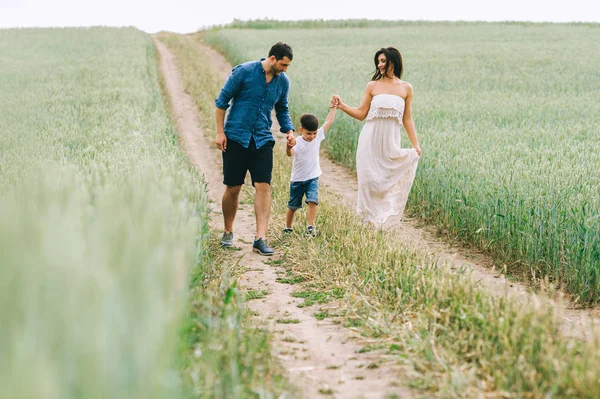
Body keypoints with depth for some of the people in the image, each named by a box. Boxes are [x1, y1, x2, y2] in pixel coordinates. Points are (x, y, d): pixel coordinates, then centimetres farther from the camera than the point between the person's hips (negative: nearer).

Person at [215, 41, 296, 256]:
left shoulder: (283, 81, 5)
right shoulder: (244, 71, -10)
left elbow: (282, 109, 20)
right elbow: (222, 100, -5)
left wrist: (289, 130, 2)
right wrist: (220, 132, -8)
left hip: (262, 141, 3)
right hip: (236, 138, -3)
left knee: (263, 186, -8)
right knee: (233, 188, 3)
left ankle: (260, 238, -7)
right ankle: (228, 232, 23)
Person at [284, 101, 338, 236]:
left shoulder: (318, 137, -4)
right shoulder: (297, 142, -19)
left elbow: (328, 122, 0)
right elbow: (290, 153, -38)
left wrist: (333, 108, -2)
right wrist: (288, 147, -59)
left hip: (312, 178, 2)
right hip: (297, 179, -2)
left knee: (312, 201, -17)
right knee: (293, 205, 11)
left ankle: (310, 226, -12)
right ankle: (288, 228, 27)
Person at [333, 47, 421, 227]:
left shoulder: (406, 88, 7)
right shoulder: (372, 86, 5)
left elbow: (407, 120, 9)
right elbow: (361, 114, 4)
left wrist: (415, 144, 5)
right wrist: (342, 106, -9)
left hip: (391, 142, 0)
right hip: (370, 139, 0)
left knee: (387, 181, -2)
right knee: (369, 180, -2)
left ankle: (381, 221, 7)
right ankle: (368, 219, 7)